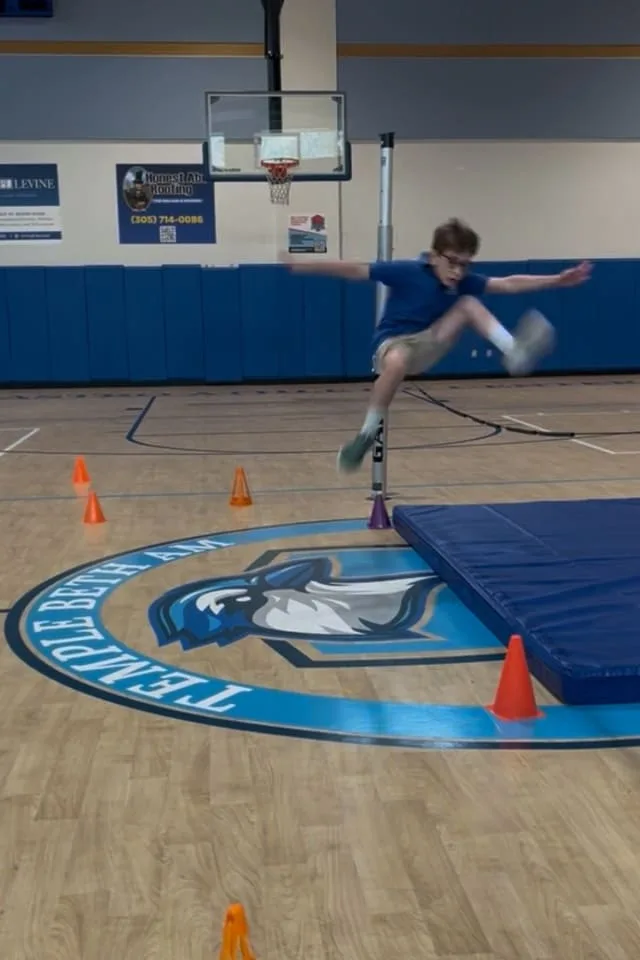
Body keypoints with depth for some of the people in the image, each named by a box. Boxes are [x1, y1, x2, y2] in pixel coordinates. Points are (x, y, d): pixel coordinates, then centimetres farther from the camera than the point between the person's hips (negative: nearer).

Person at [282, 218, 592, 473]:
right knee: (398, 362, -43)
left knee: (470, 304, -10)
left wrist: (557, 280, -9)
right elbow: (355, 270, -16)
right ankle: (367, 434, -31)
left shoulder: (464, 281, -4)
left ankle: (514, 352, -19)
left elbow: (509, 283, -3)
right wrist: (304, 266, -18)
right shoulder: (406, 271, -18)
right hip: (393, 341, -5)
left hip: (427, 344, 5)